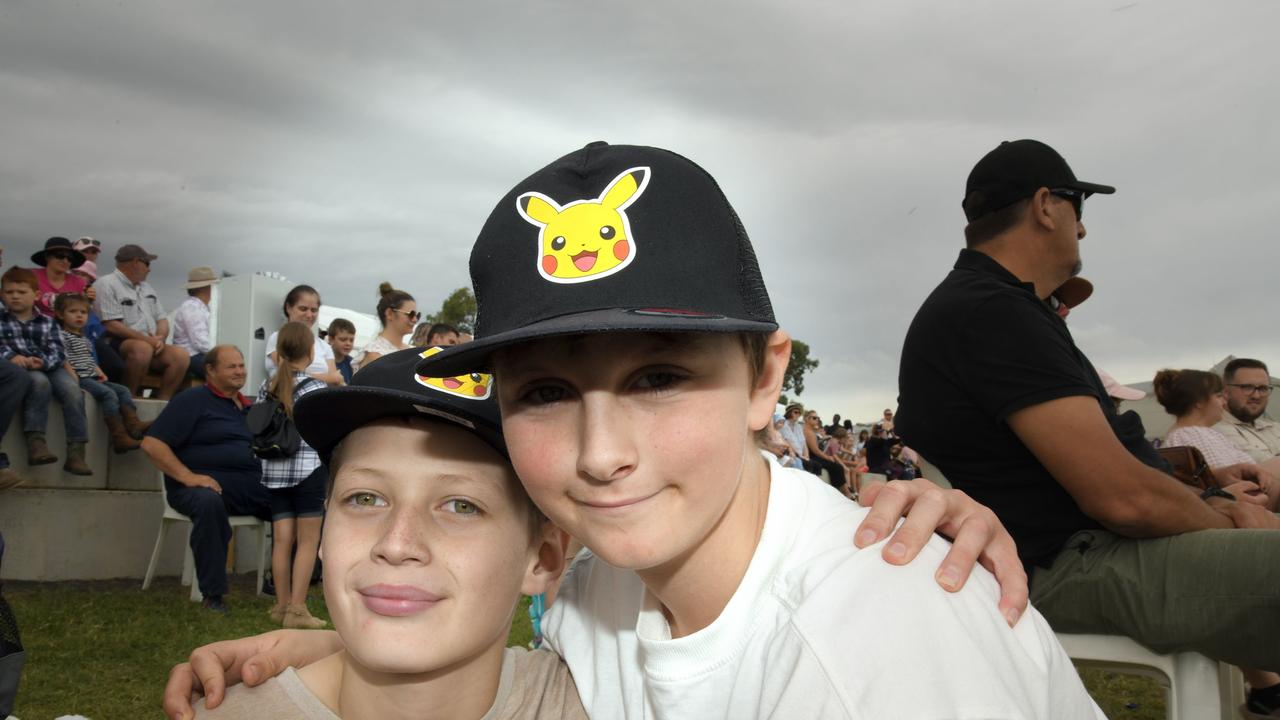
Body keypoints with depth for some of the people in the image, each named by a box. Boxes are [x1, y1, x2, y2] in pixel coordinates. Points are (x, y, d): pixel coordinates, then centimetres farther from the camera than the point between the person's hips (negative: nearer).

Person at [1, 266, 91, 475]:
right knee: (39, 382, -37)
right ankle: (35, 442, -40)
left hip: (48, 367, 2)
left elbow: (58, 352, 3)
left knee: (72, 389, -28)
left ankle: (75, 452, -30)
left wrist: (42, 362, -19)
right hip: (18, 370, -2)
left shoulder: (47, 322, 17)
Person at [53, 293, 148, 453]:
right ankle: (119, 437, -35)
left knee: (123, 390, -4)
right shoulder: (62, 335, -2)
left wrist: (100, 373, 8)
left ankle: (133, 424, -24)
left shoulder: (84, 338, 25)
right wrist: (74, 377, -22)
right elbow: (64, 360, -12)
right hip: (79, 378, -9)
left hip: (92, 377, 9)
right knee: (108, 393, -26)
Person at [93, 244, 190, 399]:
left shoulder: (147, 288, 25)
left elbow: (162, 320, 20)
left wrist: (159, 338, -4)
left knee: (181, 356, -17)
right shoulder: (106, 285, -2)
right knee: (143, 348, -37)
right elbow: (111, 326, -13)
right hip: (116, 345, -7)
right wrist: (147, 339, -16)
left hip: (151, 345, 7)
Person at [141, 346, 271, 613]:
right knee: (209, 501, -39)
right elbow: (152, 443, -8)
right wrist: (187, 476, -18)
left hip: (250, 487, 6)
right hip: (206, 485, -6)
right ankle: (213, 595, -30)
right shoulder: (192, 400, 1)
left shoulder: (248, 407, 21)